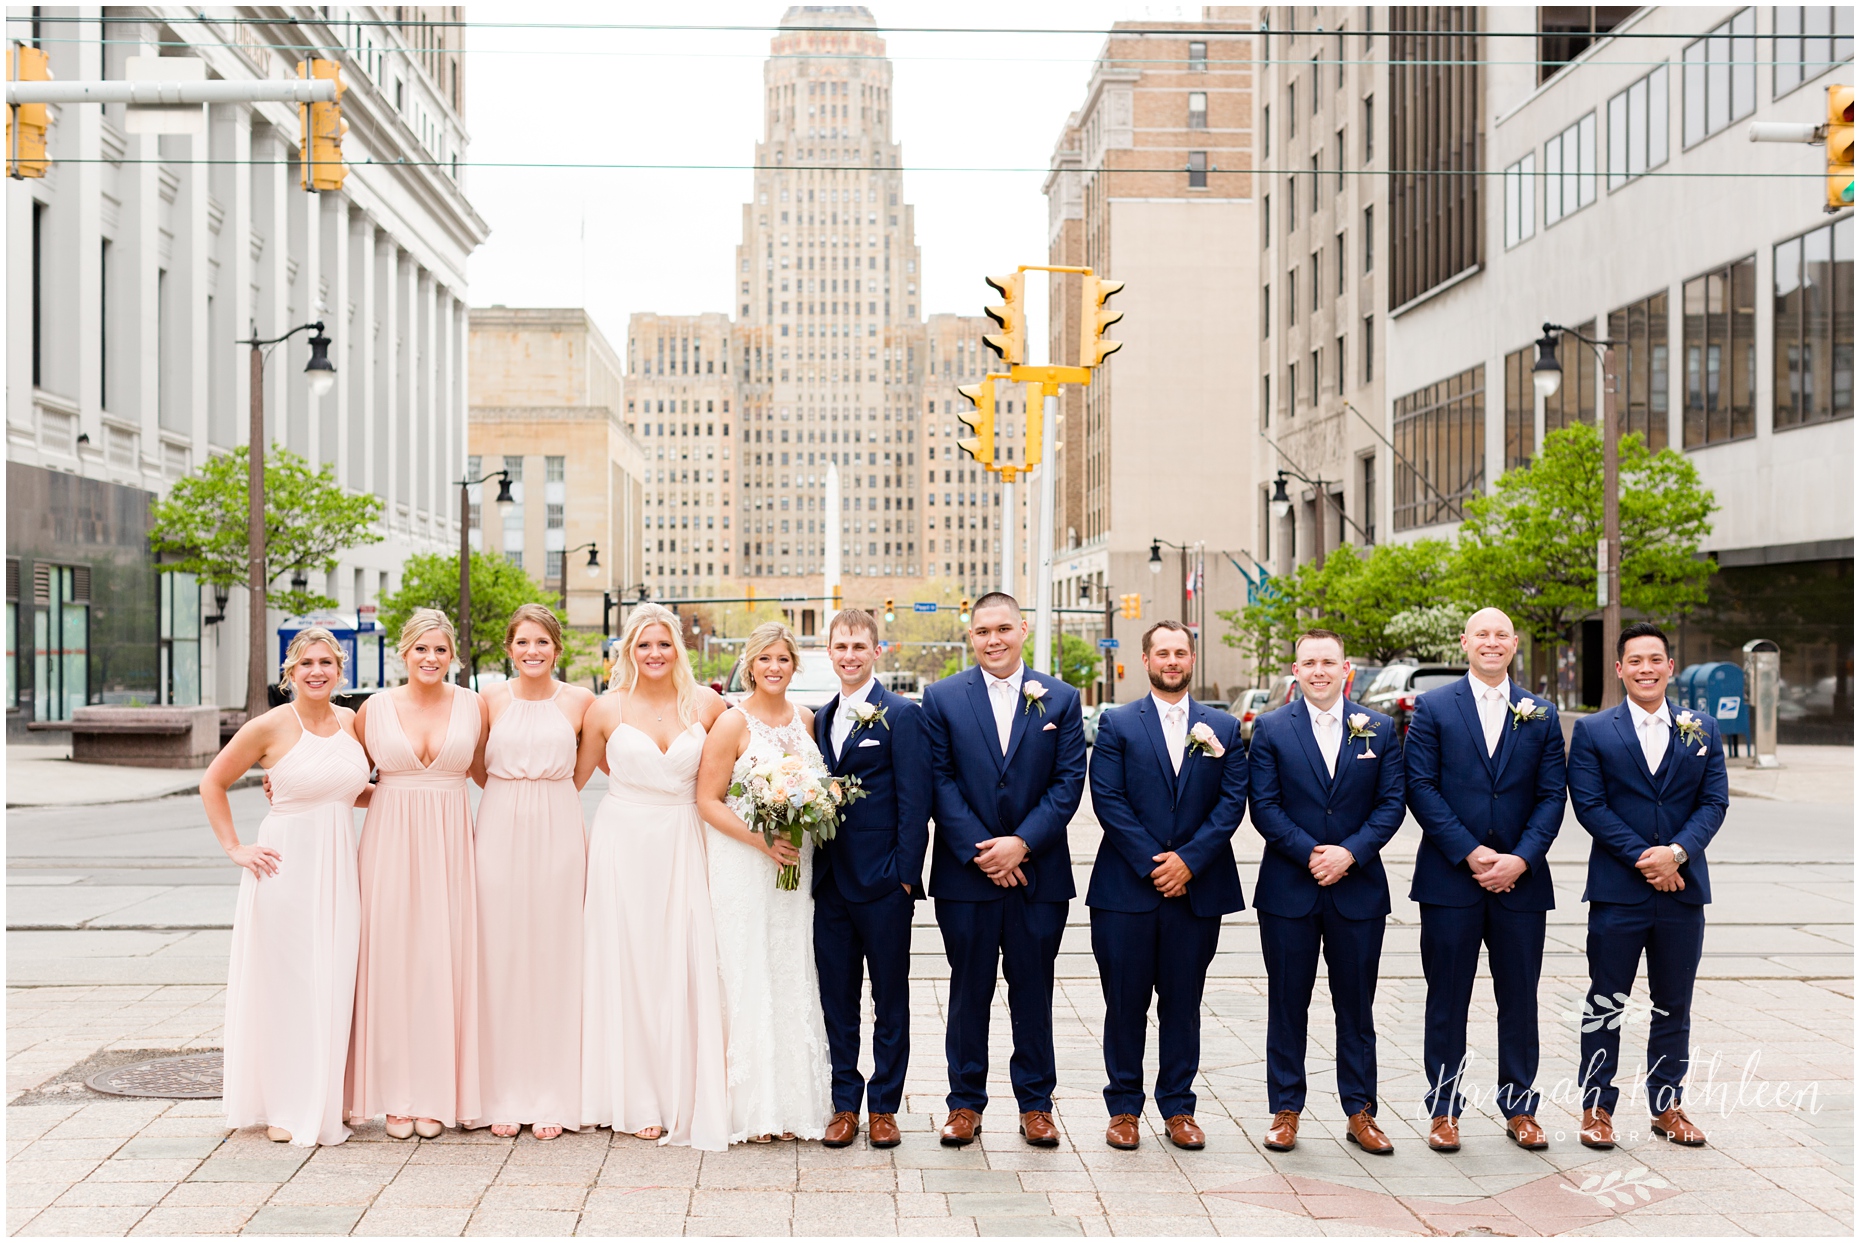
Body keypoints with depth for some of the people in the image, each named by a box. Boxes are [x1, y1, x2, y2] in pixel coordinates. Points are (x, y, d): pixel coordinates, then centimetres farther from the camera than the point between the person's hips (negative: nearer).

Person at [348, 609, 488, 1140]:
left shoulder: (474, 705, 3)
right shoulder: (375, 709, 3)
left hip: (449, 843, 0)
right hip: (390, 842, 0)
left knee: (443, 961, 2)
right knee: (391, 962, 1)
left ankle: (437, 1095, 13)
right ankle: (396, 1096, 12)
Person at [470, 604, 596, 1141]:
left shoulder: (580, 700, 2)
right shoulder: (491, 700, 4)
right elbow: (475, 767, 14)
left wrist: (549, 792, 6)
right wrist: (512, 793, 6)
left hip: (558, 833, -1)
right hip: (501, 832, 1)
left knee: (554, 956, 2)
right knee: (501, 957, 2)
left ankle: (552, 1099, 11)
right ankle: (505, 1096, 12)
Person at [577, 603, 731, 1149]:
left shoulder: (708, 704, 1)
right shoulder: (607, 708, -1)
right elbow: (581, 772, 11)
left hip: (681, 846, 1)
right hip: (622, 843, -1)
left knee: (683, 968, 0)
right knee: (627, 965, 4)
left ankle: (684, 1096, 12)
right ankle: (638, 1099, 15)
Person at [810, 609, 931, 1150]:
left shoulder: (902, 715, -5)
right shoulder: (822, 718, 13)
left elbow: (915, 801, -9)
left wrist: (905, 873, -13)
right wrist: (814, 868, 5)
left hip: (883, 883, -5)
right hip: (830, 882, 5)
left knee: (890, 999, 7)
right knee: (837, 999, 11)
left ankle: (884, 1106, 18)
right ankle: (844, 1104, 22)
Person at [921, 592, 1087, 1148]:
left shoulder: (1060, 699, 5)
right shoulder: (941, 698, 2)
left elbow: (1070, 780, -1)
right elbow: (940, 781, -3)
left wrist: (1022, 843, -12)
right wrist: (980, 851, -12)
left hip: (1038, 870, 1)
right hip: (966, 872, 0)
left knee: (1033, 988, 9)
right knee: (969, 989, 8)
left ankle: (1036, 1102, 21)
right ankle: (966, 1102, 21)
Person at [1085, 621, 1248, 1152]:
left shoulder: (1224, 728, 9)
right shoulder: (1116, 724, 3)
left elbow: (1232, 801, 1)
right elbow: (1107, 800, -4)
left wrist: (1188, 859, -10)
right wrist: (1151, 864, -11)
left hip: (1197, 888, 2)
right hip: (1125, 888, -1)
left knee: (1183, 1003, 9)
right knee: (1125, 1003, 5)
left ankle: (1178, 1108, 20)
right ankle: (1124, 1107, 17)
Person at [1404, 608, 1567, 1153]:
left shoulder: (1541, 715, 9)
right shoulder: (1432, 708, 2)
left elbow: (1552, 795, 4)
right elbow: (1421, 788, -5)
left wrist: (1521, 858, -10)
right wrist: (1470, 854, -12)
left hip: (1520, 880, 2)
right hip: (1449, 879, -2)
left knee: (1519, 998, 9)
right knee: (1447, 999, 4)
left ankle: (1519, 1107, 23)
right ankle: (1444, 1108, 15)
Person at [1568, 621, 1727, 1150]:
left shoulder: (1704, 730, 9)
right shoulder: (1591, 731, 1)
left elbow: (1714, 802, 1)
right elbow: (1589, 805, -7)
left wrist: (1676, 852, -15)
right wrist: (1644, 858, -15)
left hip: (1684, 889, 3)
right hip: (1616, 890, -2)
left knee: (1674, 1006, 12)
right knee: (1605, 1004, 4)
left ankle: (1667, 1105, 25)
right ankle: (1597, 1107, 13)